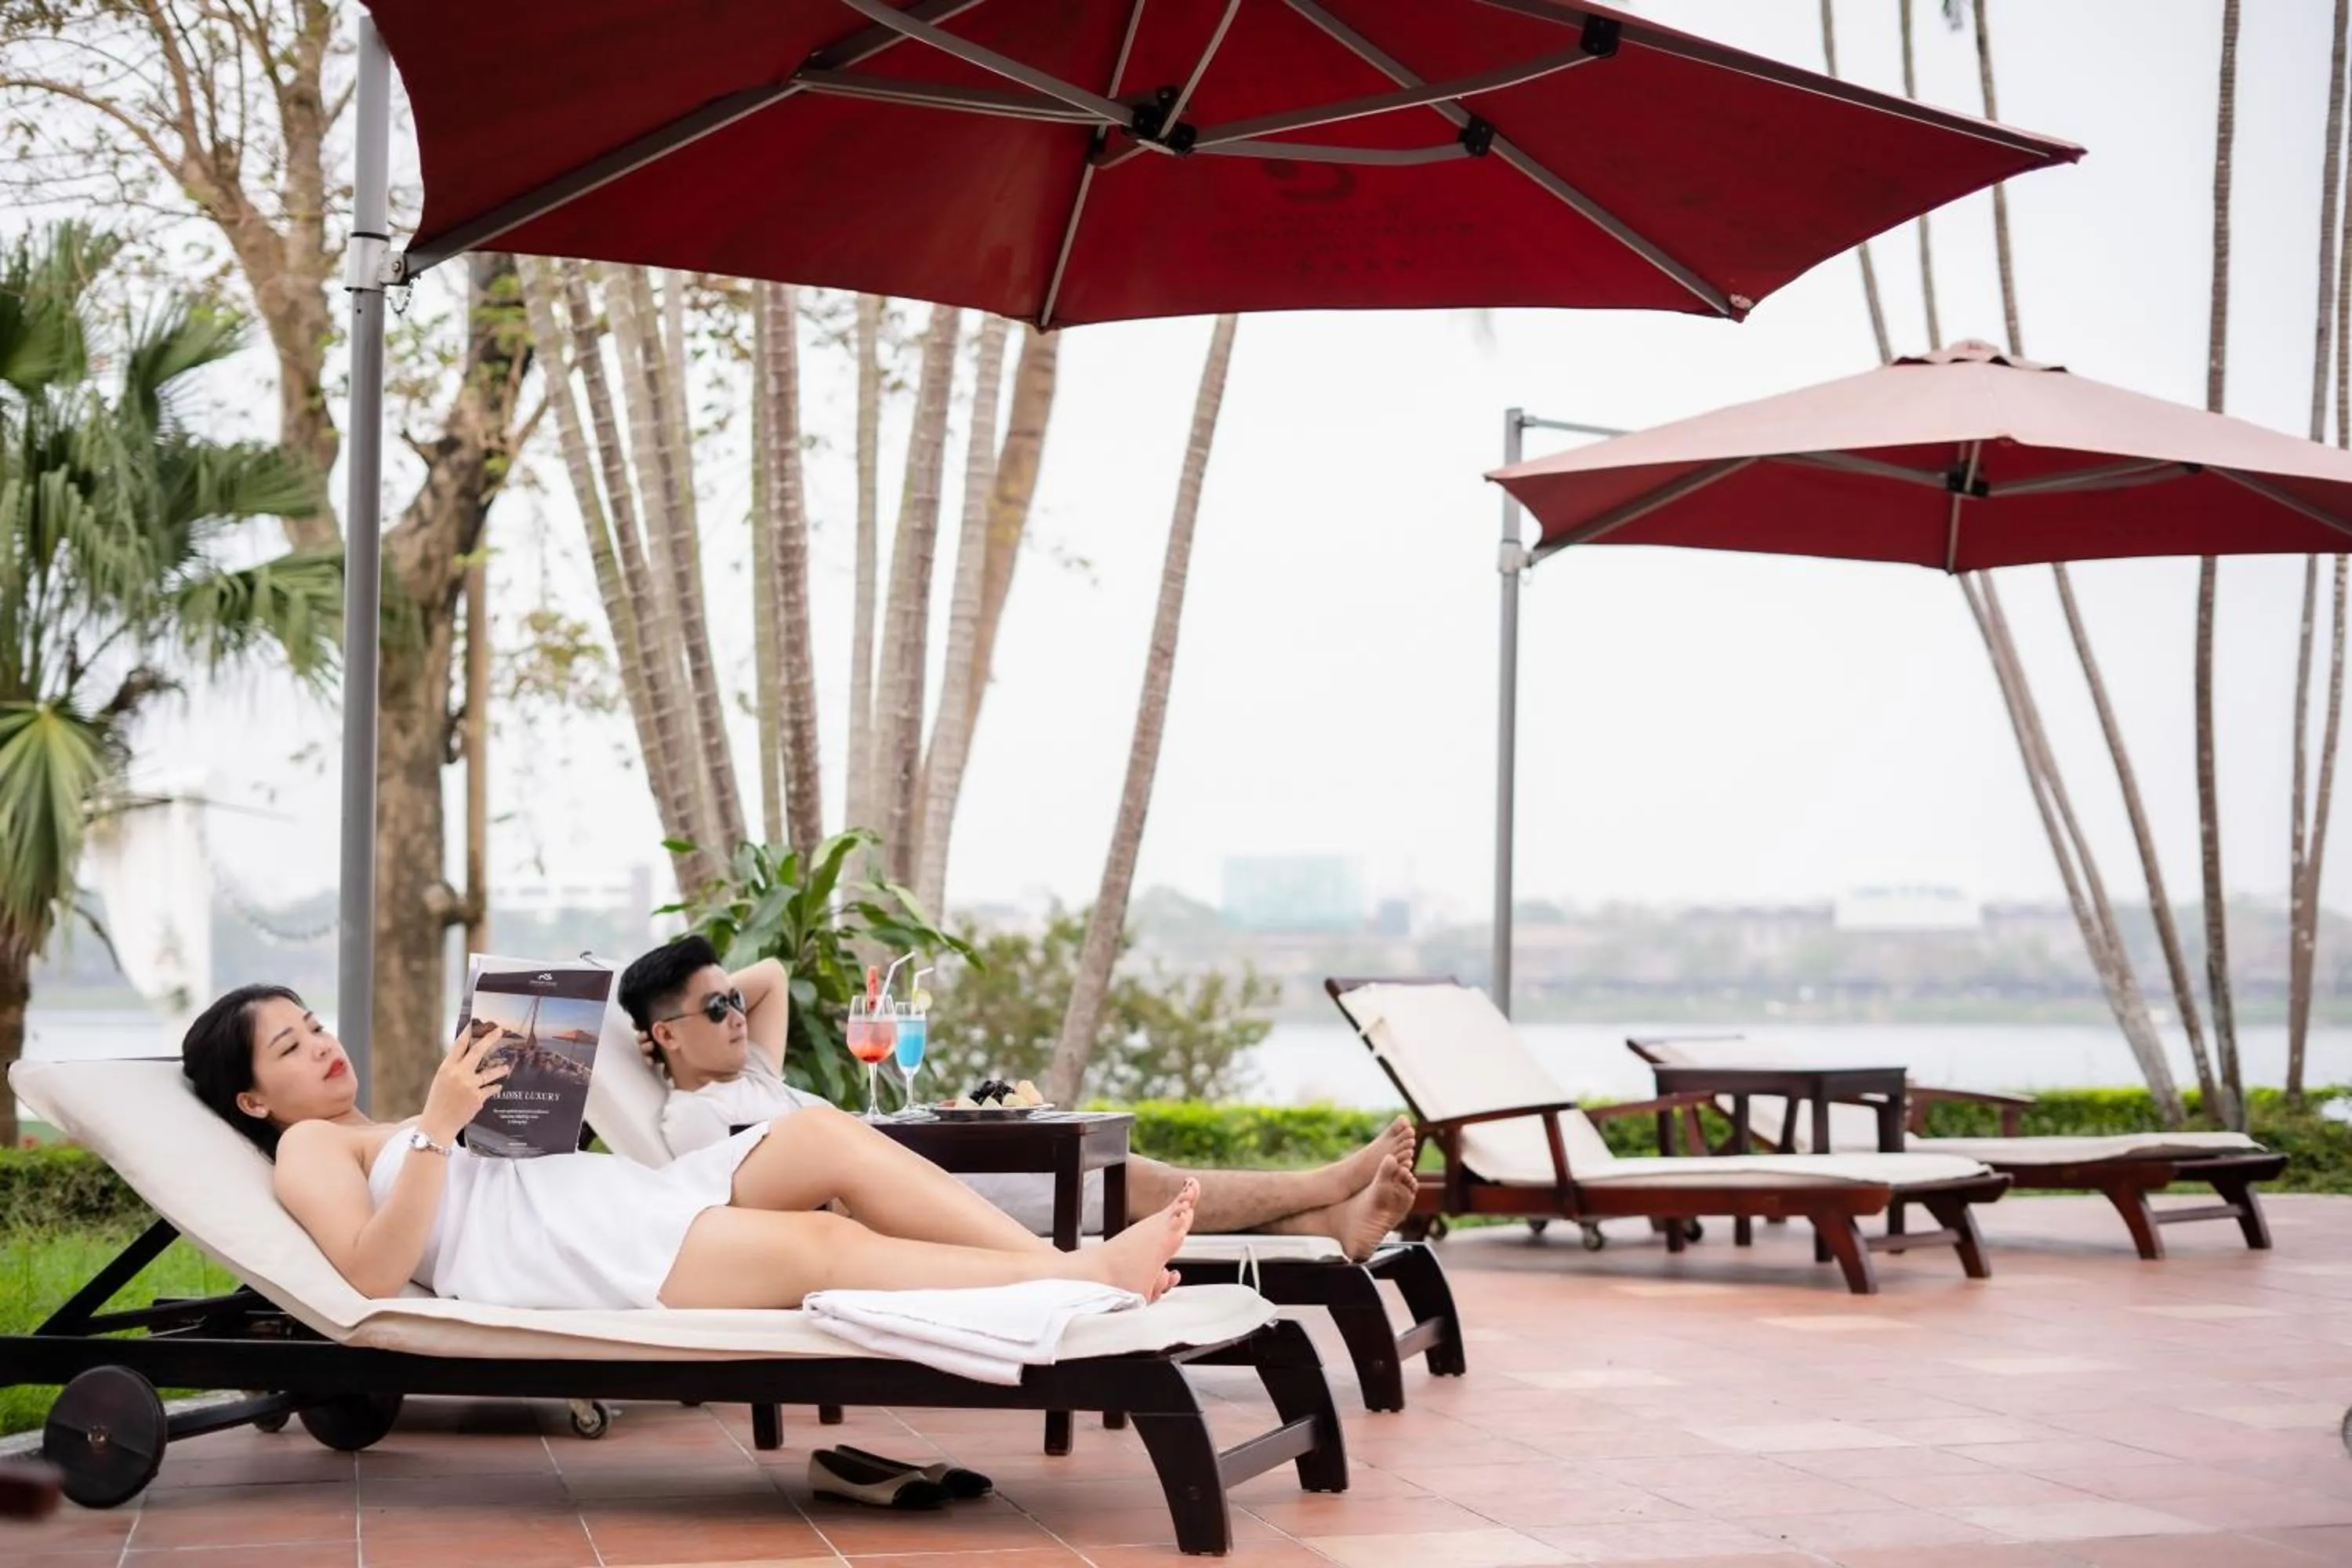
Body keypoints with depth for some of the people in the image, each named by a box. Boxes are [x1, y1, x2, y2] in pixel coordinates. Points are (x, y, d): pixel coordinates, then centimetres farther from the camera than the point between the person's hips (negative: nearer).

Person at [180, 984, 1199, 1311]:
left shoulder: (397, 1133, 35)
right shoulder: (310, 1149, 9)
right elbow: (373, 1274, -11)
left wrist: (500, 1092, 14)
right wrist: (436, 1124, -14)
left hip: (632, 1204, 8)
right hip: (559, 1265, -8)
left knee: (827, 1137, -15)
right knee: (822, 1244, -25)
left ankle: (1065, 1264, -23)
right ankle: (1087, 1280, -28)